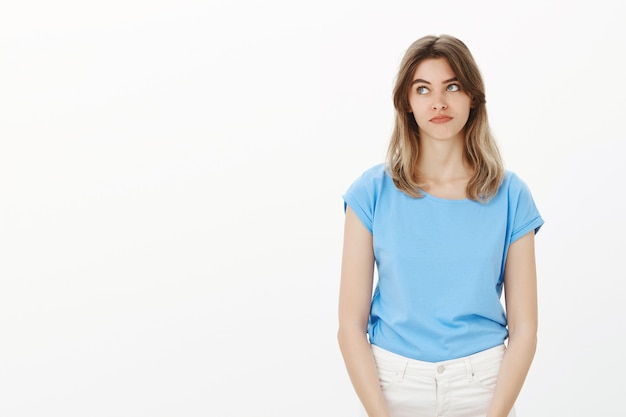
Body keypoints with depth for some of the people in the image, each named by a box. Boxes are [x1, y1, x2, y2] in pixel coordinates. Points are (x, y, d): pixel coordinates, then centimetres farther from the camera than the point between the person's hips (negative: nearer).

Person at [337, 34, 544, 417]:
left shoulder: (510, 195, -4)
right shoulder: (373, 192, -6)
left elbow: (524, 328, -4)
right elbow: (351, 323, -8)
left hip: (485, 384, 1)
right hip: (392, 383, 0)